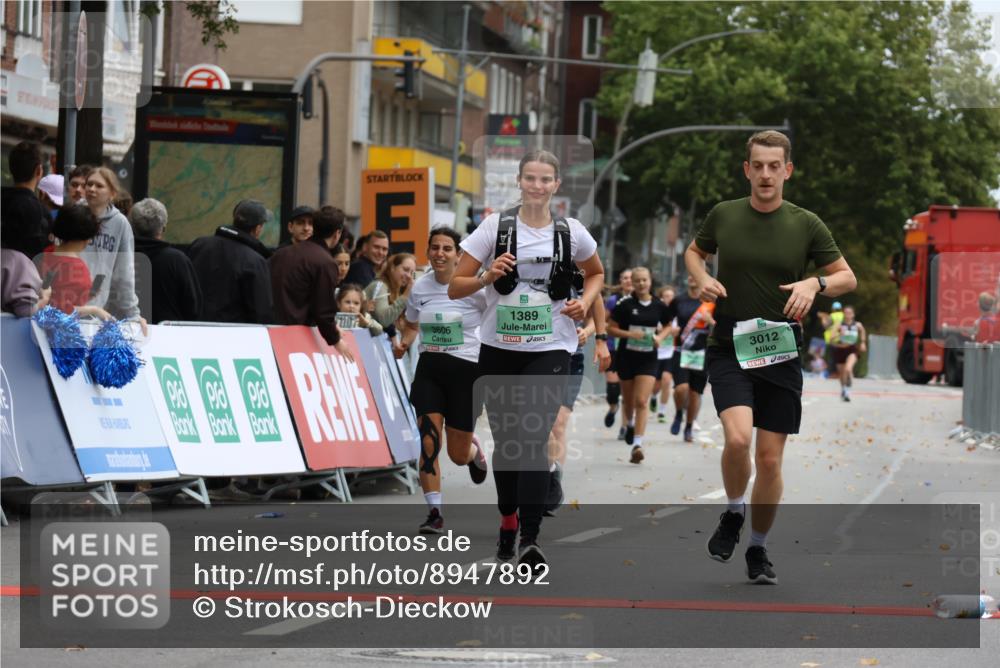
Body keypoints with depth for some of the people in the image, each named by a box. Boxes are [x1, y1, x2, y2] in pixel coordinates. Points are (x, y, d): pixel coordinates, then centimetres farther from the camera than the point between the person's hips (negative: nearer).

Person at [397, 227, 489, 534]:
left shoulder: (473, 287, -9)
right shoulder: (420, 287, 3)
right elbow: (412, 325, 20)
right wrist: (404, 343, -1)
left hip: (466, 369, -3)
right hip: (430, 368, 3)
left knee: (458, 455, 6)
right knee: (428, 441, -13)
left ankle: (474, 450, 44)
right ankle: (434, 512, -7)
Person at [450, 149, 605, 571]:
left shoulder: (572, 232, 0)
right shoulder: (496, 227, -3)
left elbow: (596, 273, 21)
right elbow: (455, 288, -2)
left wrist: (585, 301, 0)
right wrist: (487, 276, -21)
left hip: (549, 350, -1)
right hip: (498, 349, 1)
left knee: (534, 439, -17)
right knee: (505, 441, 11)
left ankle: (529, 538, -18)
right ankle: (508, 521, 34)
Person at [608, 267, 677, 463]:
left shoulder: (659, 306, 0)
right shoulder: (625, 304, -7)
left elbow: (667, 326, 16)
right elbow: (611, 328, -3)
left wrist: (660, 337, -5)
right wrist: (629, 334, -19)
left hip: (648, 358, 0)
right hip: (626, 356, 0)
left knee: (642, 401, -12)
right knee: (629, 400, 15)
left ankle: (637, 444, -16)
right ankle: (629, 425, 49)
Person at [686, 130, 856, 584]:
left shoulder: (806, 224, -1)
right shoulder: (723, 216, 2)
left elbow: (847, 277, 6)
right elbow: (694, 251, 22)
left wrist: (815, 283, -15)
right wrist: (702, 279, 0)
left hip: (781, 352, 1)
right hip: (729, 347, -1)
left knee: (770, 459, 2)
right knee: (737, 437, -23)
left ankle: (758, 550, 21)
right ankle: (733, 514, 6)